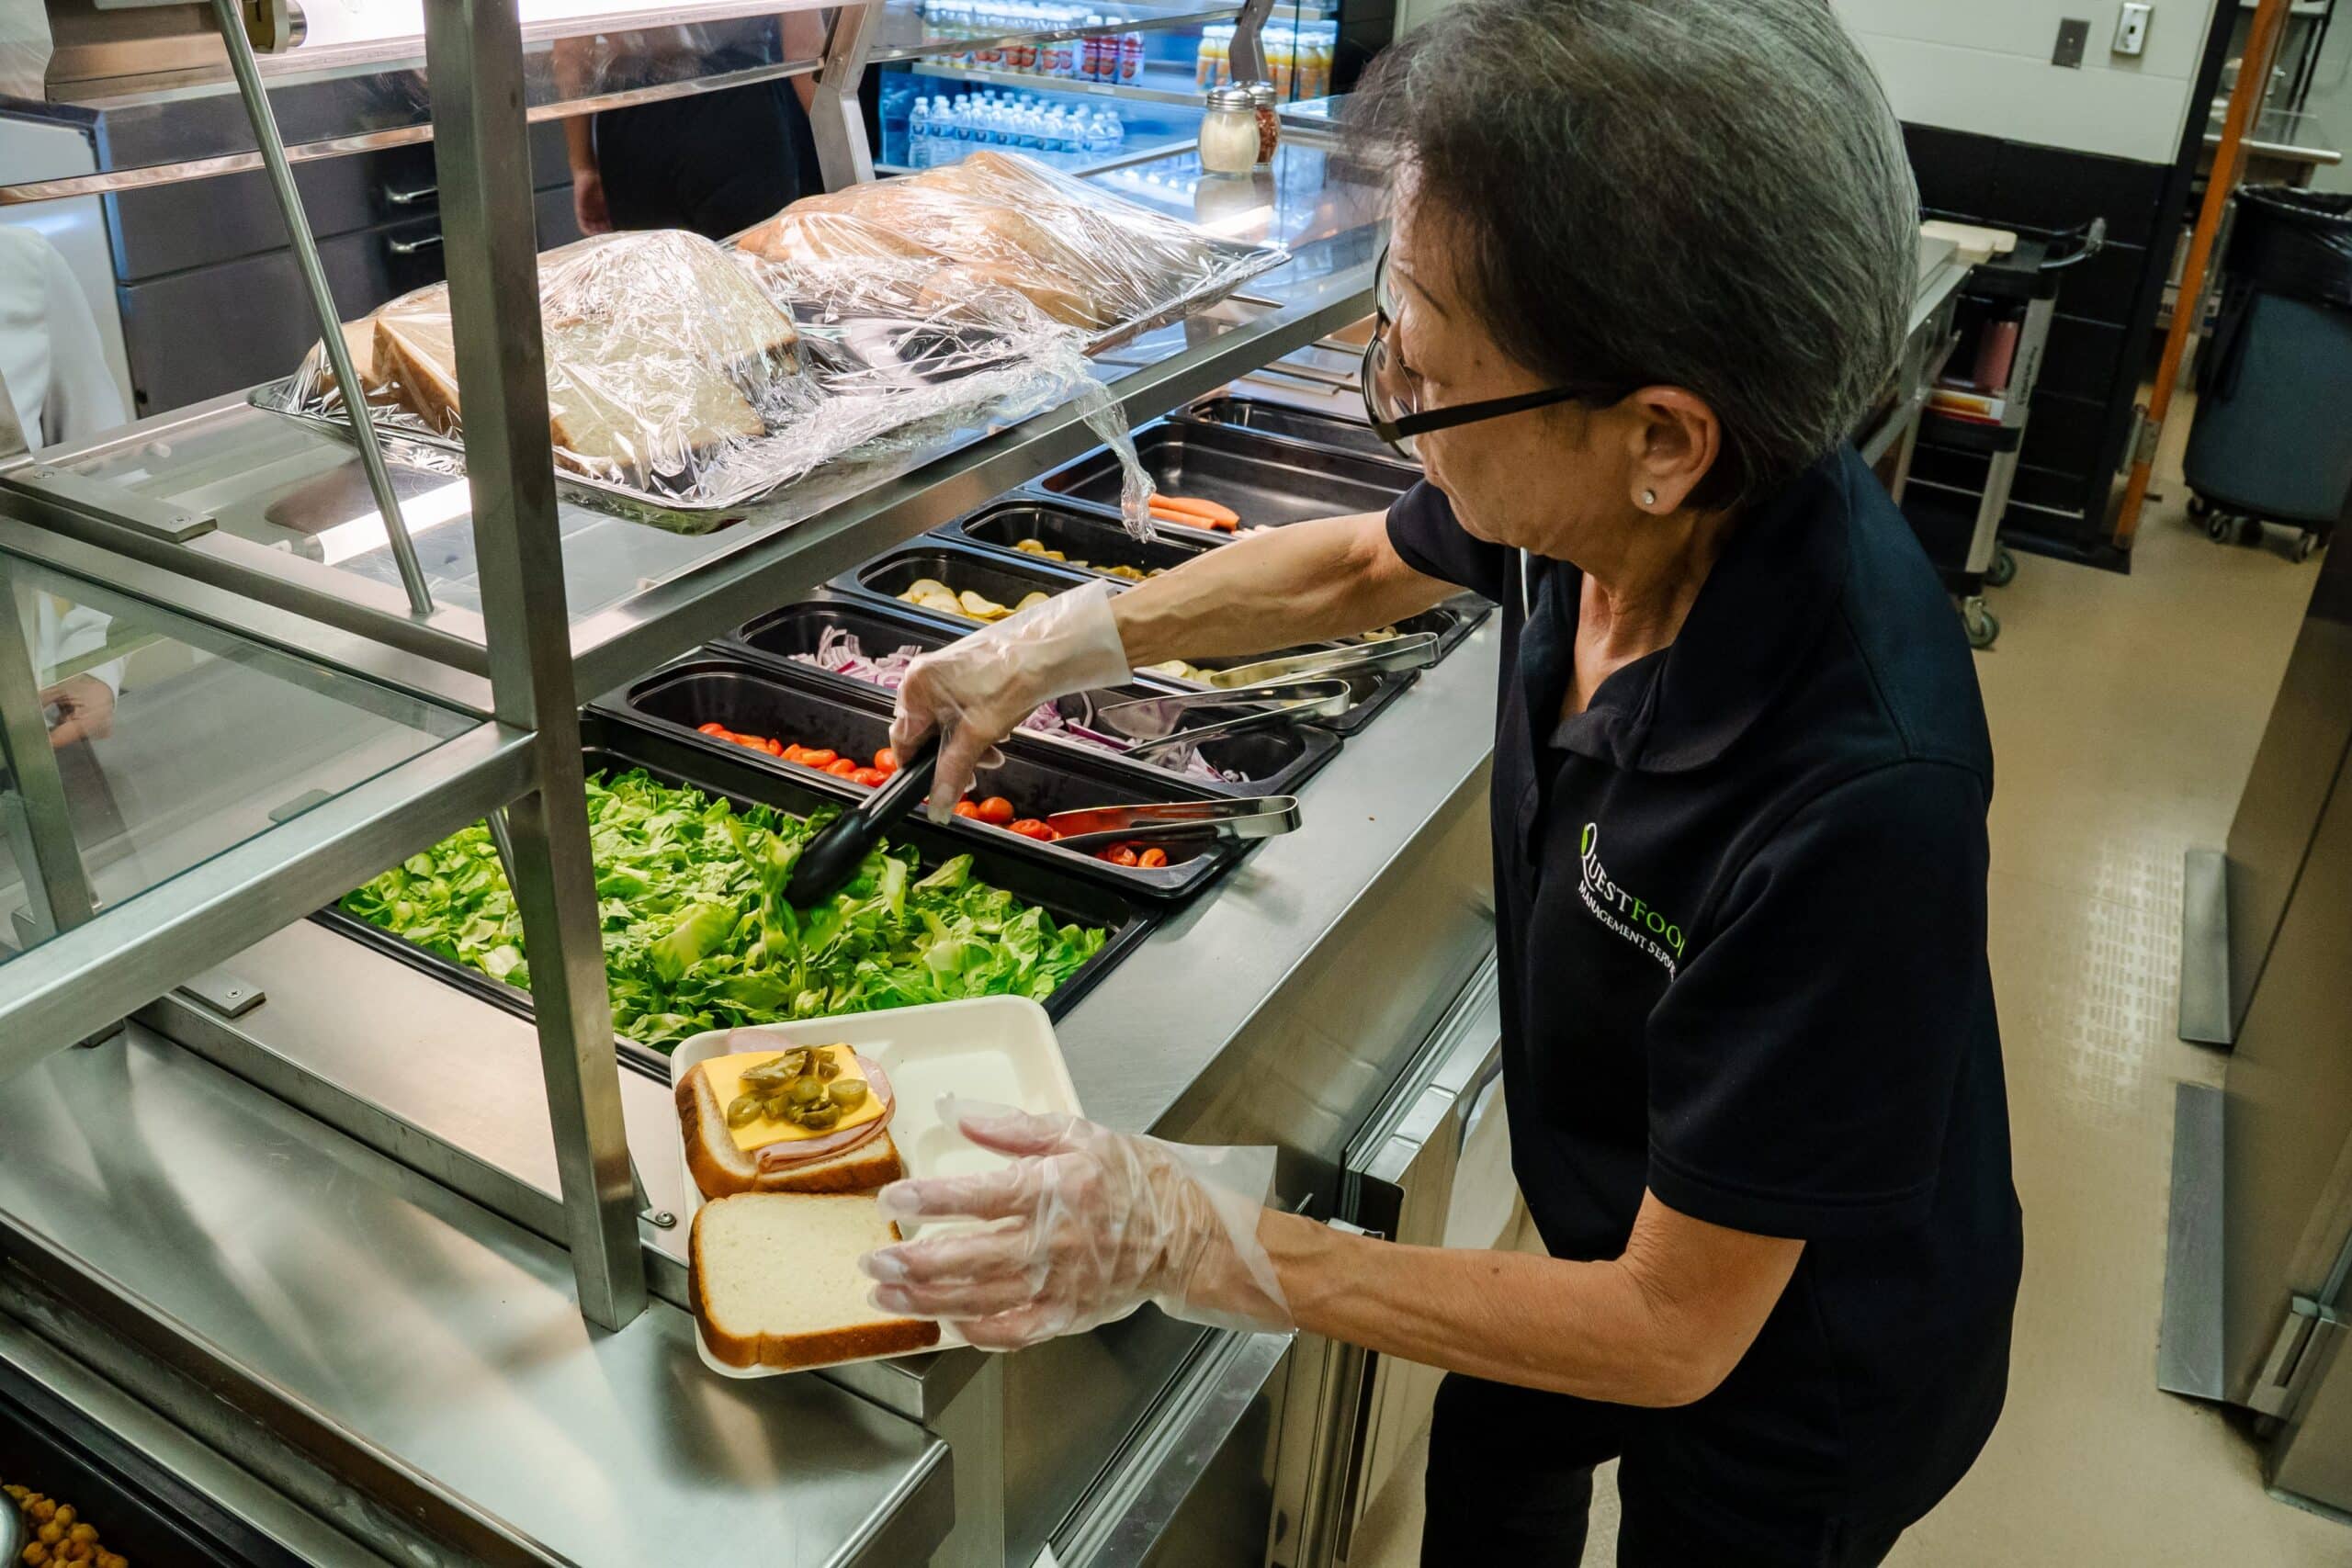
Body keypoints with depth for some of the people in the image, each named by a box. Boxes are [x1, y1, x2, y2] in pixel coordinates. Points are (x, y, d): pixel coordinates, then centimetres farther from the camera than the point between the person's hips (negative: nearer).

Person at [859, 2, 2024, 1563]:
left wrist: (1196, 1240, -32)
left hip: (1805, 1375, -6)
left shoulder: (1855, 798, -44)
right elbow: (1364, 563, 1)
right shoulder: (1615, 497, -24)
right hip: (1631, 1230, 6)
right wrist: (1060, 642, 1)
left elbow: (1672, 1331, -32)